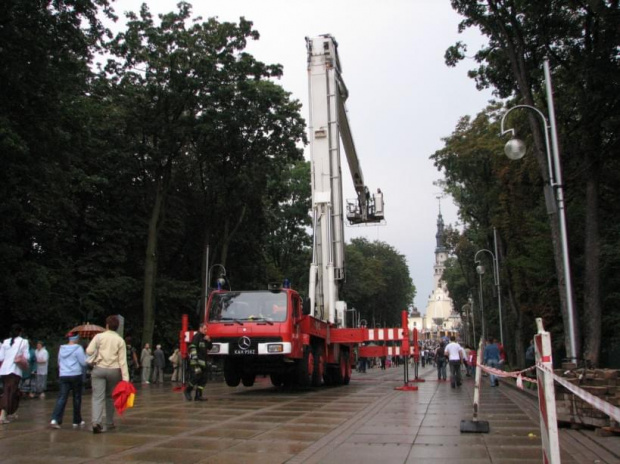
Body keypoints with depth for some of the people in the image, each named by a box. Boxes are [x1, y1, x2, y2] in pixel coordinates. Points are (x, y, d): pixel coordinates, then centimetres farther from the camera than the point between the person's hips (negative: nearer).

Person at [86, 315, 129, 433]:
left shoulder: (99, 336, -2)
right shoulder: (120, 340, -1)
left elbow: (89, 351, -7)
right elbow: (122, 360, -4)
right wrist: (125, 377, -5)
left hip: (99, 369, -1)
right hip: (114, 370, 1)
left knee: (98, 397, -4)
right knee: (110, 397, 16)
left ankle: (96, 422, -22)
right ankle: (109, 423, 23)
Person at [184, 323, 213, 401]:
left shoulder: (204, 337, 21)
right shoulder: (197, 337, -6)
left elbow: (210, 347, 24)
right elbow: (192, 347, -16)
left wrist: (209, 341, 4)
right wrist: (194, 358, -24)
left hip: (203, 362, 9)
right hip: (197, 361, -9)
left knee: (203, 379, 4)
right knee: (196, 376, -15)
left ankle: (198, 395, 7)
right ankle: (187, 390, 5)